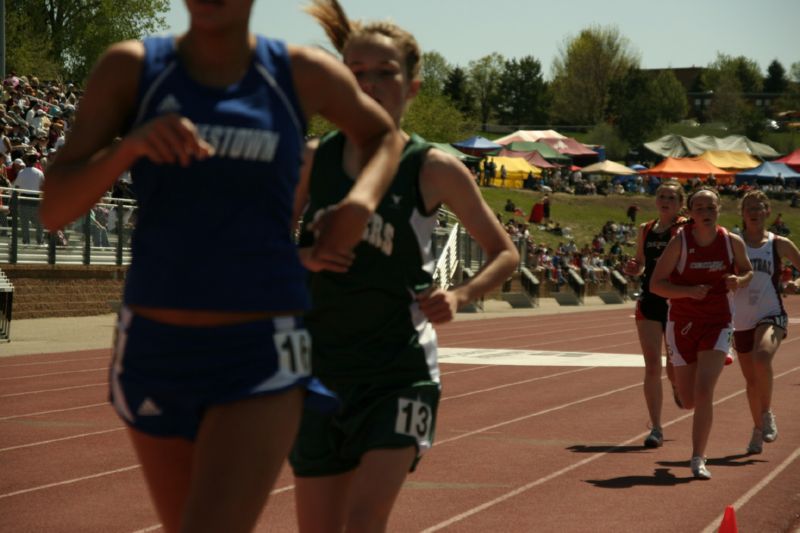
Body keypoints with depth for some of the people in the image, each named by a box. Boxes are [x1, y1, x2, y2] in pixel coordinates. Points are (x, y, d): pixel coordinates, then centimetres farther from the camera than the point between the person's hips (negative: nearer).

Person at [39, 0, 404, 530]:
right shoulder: (130, 68, -2)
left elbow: (384, 135, 19)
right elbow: (55, 208, -7)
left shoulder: (302, 73, -2)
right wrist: (129, 145, -26)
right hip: (154, 349, 3)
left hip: (260, 356, -3)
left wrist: (361, 201, -3)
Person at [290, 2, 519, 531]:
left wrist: (459, 295, -13)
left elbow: (505, 253, 5)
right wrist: (303, 258, -11)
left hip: (400, 372, -3)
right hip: (322, 370, 4)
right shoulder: (314, 161, 3)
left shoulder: (434, 170, -5)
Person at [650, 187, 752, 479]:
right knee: (689, 401, 8)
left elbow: (748, 271, 14)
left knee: (703, 392, -18)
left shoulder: (733, 242, -4)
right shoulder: (679, 242, -10)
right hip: (683, 324, 0)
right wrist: (689, 291, -25)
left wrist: (739, 281, -10)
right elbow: (656, 284, -9)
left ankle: (698, 459, -9)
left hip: (718, 325, 0)